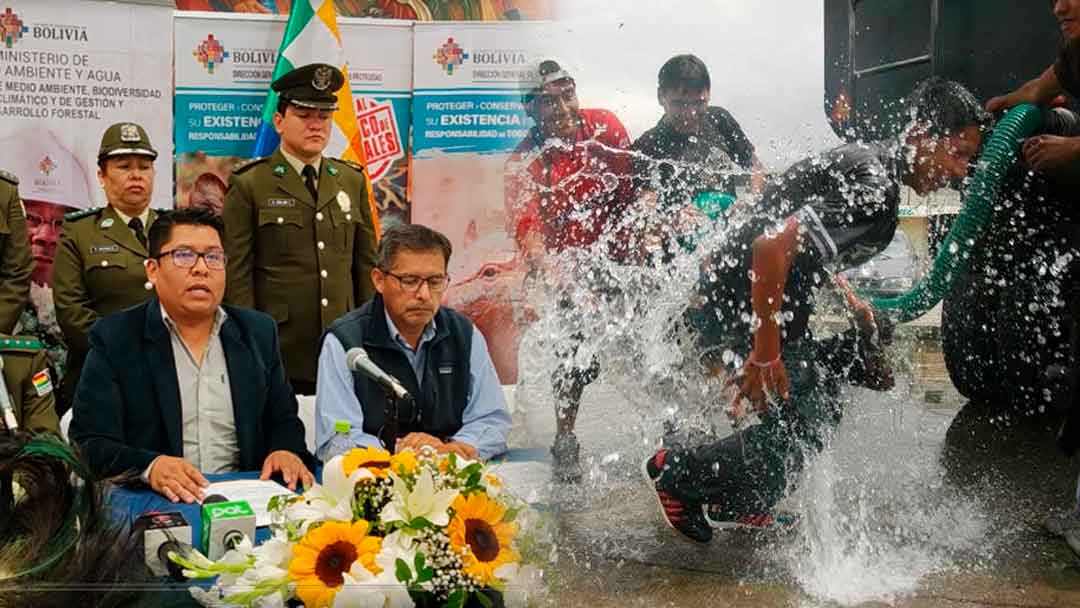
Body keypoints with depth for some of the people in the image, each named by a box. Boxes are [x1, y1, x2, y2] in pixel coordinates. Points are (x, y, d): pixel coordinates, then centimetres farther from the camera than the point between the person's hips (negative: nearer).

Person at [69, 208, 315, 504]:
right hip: (152, 503, -2)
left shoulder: (259, 332, 12)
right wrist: (149, 467, -24)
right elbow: (90, 443, -5)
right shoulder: (114, 338, 1)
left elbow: (284, 421, 16)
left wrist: (286, 452, -7)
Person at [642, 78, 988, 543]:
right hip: (742, 309, -10)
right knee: (802, 430, -6)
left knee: (822, 405, 18)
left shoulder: (867, 160, 9)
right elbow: (772, 245, -35)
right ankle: (678, 474, 10)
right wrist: (765, 354, -29)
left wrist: (846, 299, 24)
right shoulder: (873, 191, -24)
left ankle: (740, 504, 31)